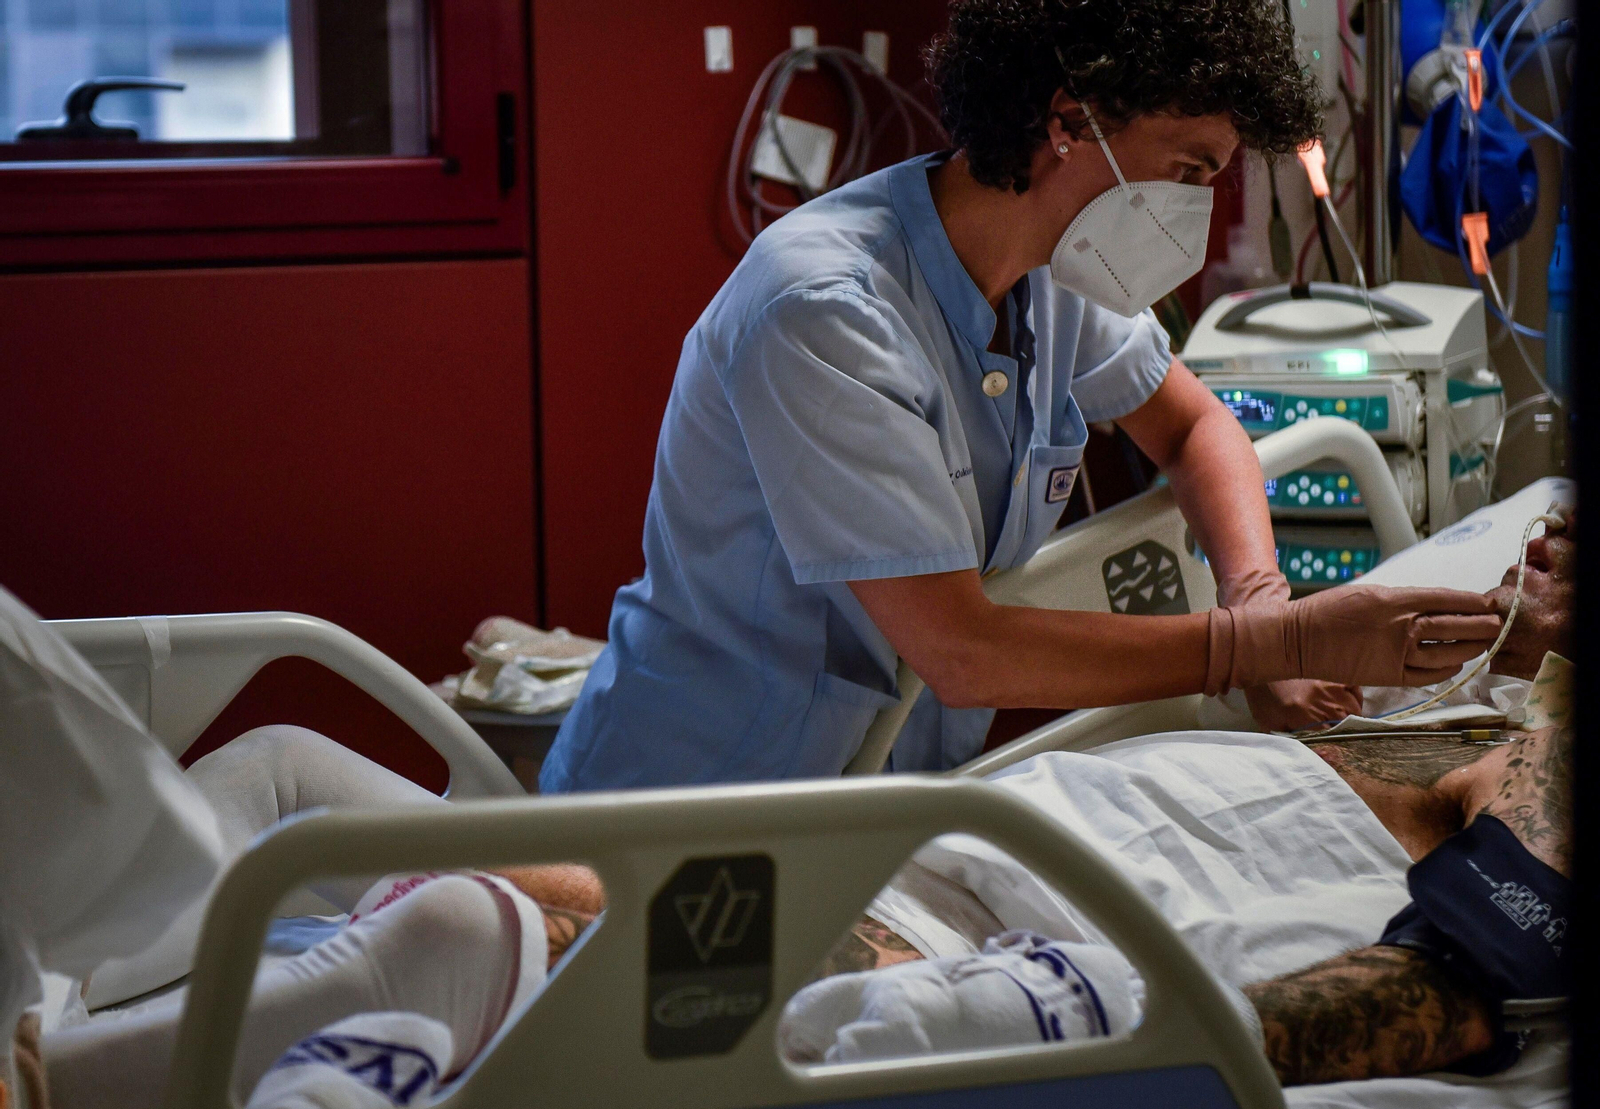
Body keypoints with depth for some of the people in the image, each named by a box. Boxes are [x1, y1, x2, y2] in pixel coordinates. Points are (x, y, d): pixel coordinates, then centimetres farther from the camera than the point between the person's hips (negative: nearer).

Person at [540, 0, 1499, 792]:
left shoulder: (1056, 272, -1)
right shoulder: (826, 312, -26)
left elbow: (1192, 424, 18)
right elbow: (962, 652, -28)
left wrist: (1260, 597, -4)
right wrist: (1284, 640, -26)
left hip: (891, 795, 7)